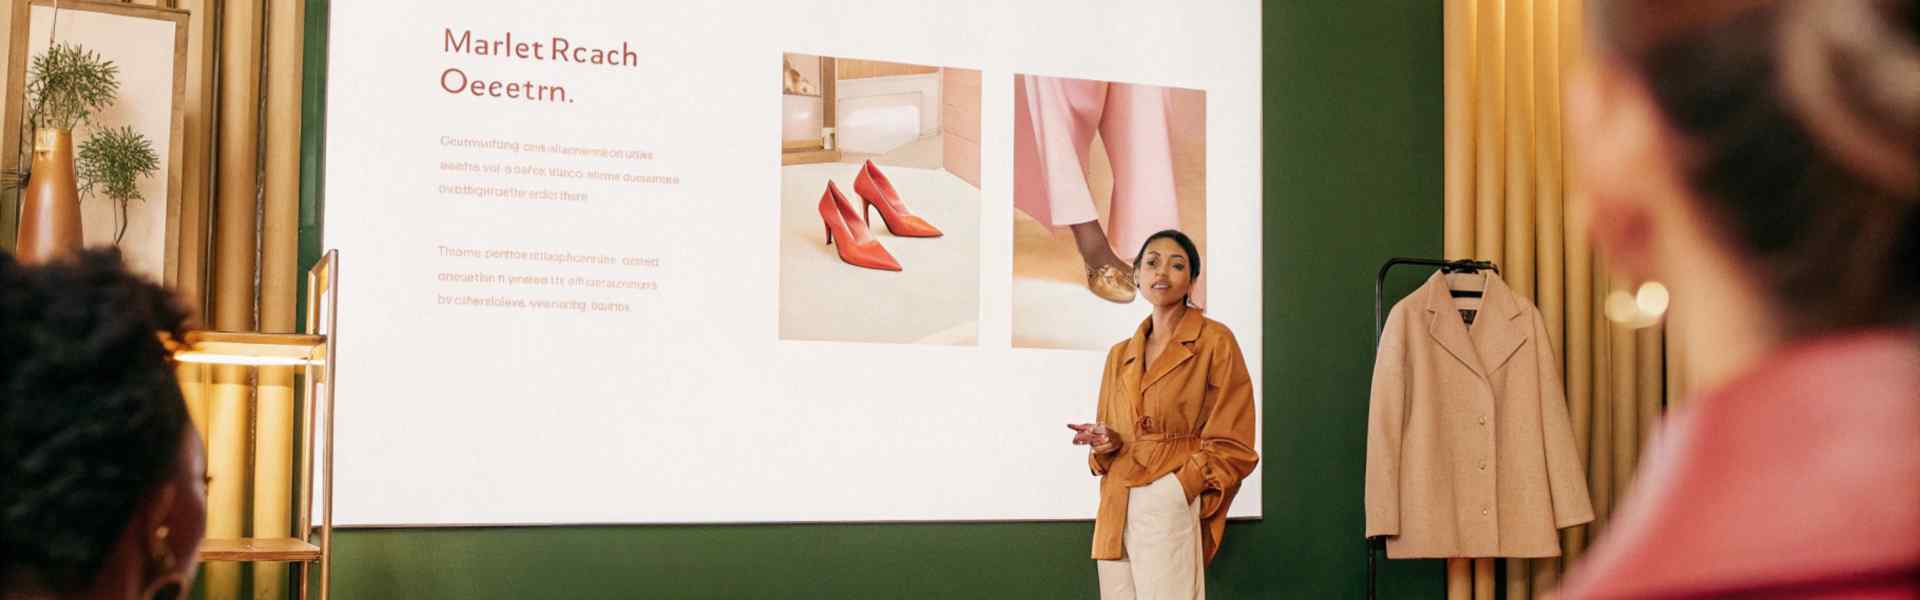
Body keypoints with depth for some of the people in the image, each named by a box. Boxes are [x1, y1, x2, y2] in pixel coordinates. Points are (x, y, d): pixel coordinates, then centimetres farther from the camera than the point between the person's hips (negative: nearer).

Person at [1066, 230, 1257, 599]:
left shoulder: (1215, 342, 0)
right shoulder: (1120, 355, 17)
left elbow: (1232, 445, -3)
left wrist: (1177, 491, -14)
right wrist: (1106, 442, 1)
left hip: (1174, 508, -5)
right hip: (1116, 513, 5)